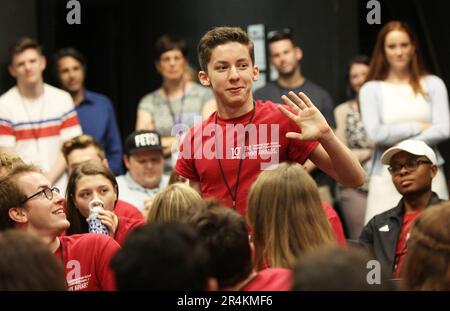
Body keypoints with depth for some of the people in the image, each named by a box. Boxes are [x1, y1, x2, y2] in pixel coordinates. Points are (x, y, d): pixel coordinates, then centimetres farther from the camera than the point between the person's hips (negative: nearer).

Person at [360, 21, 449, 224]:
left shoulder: (432, 84, 8)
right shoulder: (371, 89, 6)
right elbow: (376, 133, -6)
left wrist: (401, 145, -7)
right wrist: (419, 127, -2)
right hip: (386, 179, -1)